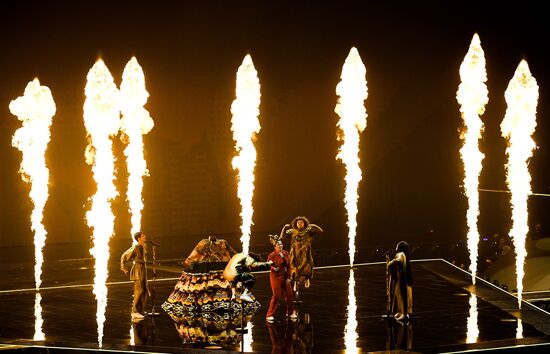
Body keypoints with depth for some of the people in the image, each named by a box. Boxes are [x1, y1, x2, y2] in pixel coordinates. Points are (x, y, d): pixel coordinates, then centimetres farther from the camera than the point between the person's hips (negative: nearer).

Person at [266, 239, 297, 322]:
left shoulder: (286, 253, 5)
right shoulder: (272, 255, -12)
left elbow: (288, 265, 9)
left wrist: (288, 277, 4)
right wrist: (274, 268, -27)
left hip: (285, 277, 6)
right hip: (276, 277, -6)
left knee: (290, 294, 9)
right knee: (276, 296, -8)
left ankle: (290, 313, 27)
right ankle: (269, 315, 1)